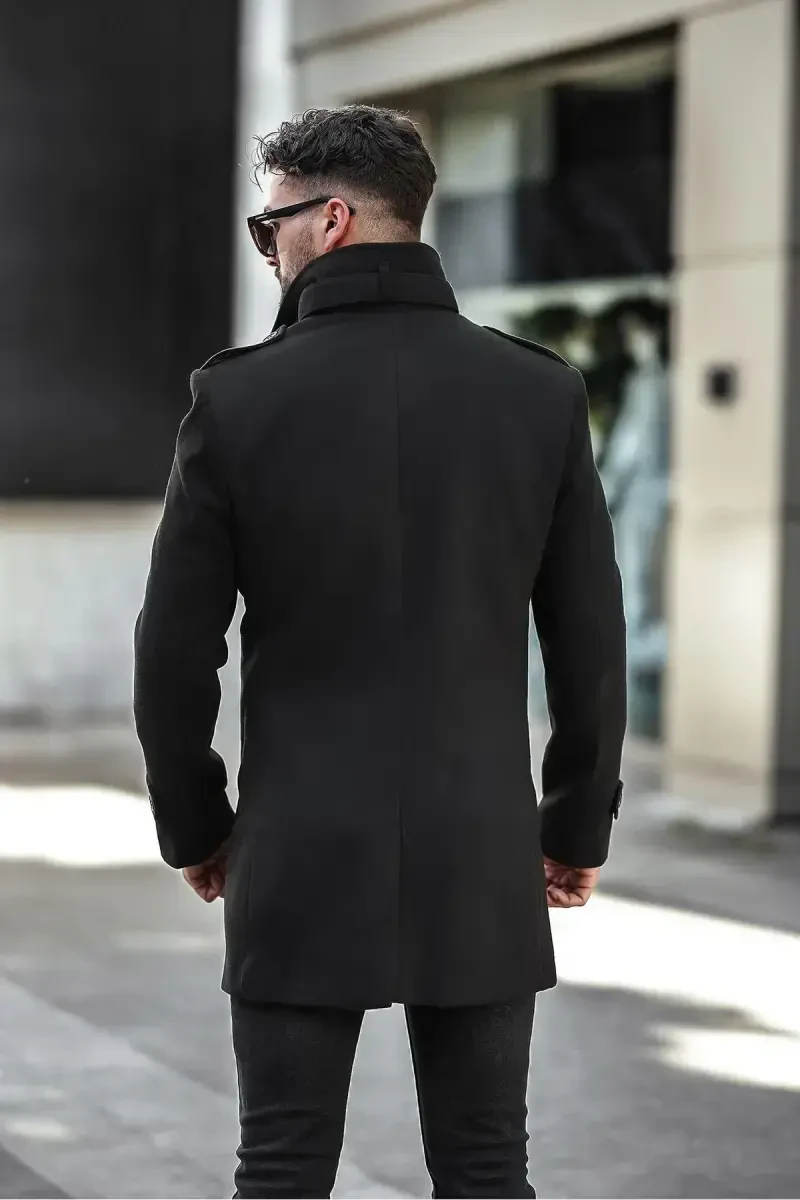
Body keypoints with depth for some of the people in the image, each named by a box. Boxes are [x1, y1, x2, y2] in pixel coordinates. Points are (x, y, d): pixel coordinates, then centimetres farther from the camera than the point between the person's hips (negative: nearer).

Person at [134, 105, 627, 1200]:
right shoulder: (541, 392, -2)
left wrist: (192, 827, 10)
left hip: (301, 862, -1)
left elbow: (176, 648, -4)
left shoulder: (238, 394, -7)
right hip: (480, 864, 2)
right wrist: (579, 826, 13)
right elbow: (591, 644, 1)